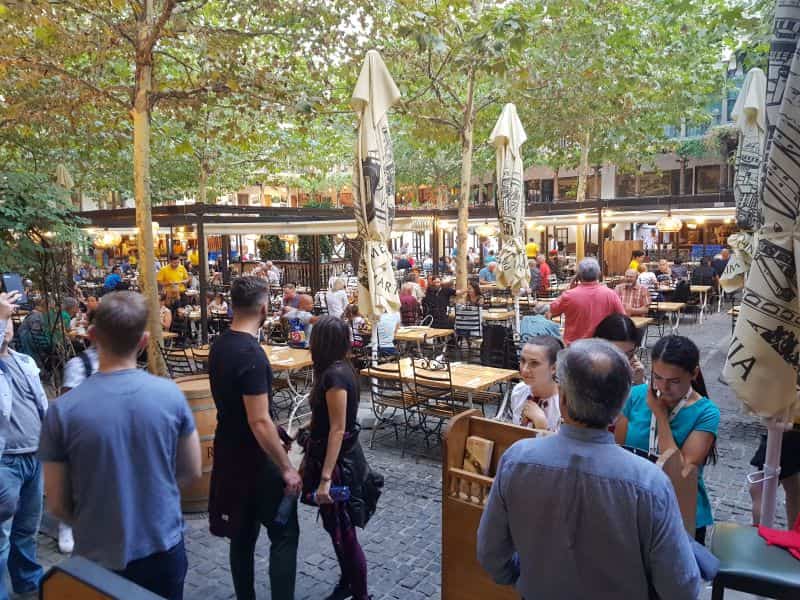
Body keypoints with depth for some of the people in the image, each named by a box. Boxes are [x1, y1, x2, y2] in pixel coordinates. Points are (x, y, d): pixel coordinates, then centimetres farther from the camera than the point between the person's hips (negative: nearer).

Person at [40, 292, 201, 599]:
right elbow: (192, 472, -2)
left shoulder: (63, 410, -17)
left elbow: (57, 505, -7)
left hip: (99, 559, -1)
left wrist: (89, 525, 12)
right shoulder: (170, 394, -13)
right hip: (164, 550, 1)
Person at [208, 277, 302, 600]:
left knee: (242, 535, 18)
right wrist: (286, 468, -19)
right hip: (255, 459, -8)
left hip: (229, 454, 8)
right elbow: (259, 421, -27)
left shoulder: (220, 345, 3)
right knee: (284, 535, 5)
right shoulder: (251, 354, -25)